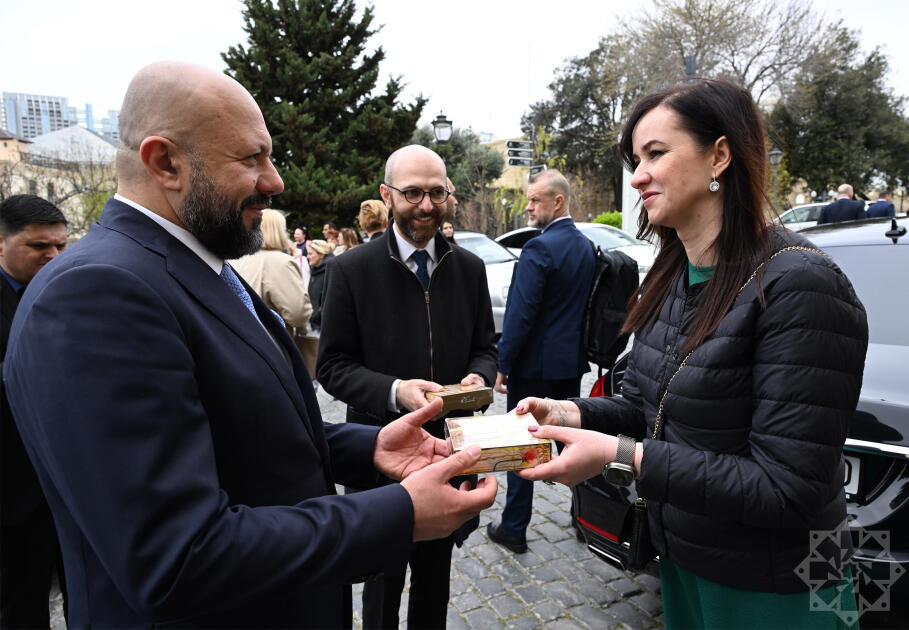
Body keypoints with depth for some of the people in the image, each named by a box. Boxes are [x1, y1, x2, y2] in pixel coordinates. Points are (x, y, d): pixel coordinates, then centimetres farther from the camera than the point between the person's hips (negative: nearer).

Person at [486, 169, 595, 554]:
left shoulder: (539, 248, -19)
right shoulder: (586, 246, 7)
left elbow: (520, 314, -21)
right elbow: (583, 304, 12)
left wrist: (503, 365, -14)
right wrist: (577, 347, 19)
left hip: (534, 363, -8)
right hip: (571, 360, 8)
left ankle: (514, 529, 16)